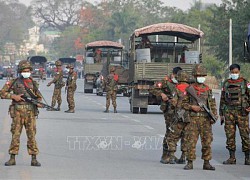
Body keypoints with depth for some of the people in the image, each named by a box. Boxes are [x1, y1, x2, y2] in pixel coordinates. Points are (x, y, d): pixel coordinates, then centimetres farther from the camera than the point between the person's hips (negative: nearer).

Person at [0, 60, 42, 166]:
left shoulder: (33, 83, 10)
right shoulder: (14, 82, 3)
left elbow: (39, 97, 17)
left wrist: (38, 102, -5)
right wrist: (13, 96, -12)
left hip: (30, 113, 1)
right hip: (18, 112, -1)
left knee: (32, 135, 0)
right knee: (15, 135, 2)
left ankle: (34, 159, 4)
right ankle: (12, 158, 8)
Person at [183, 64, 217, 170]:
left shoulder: (208, 90, 12)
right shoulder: (189, 89, 3)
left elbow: (213, 105, 13)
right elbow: (182, 103, 2)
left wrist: (214, 116, 1)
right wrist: (192, 107, -12)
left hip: (206, 119, 3)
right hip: (193, 119, -3)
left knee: (207, 142, 1)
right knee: (191, 141, -4)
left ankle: (206, 163, 8)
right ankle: (190, 163, 2)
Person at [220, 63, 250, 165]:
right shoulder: (226, 84, 12)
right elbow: (222, 100, 15)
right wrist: (221, 114, 11)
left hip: (242, 112, -3)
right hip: (229, 112, 3)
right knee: (230, 136, 2)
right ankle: (232, 158, 8)